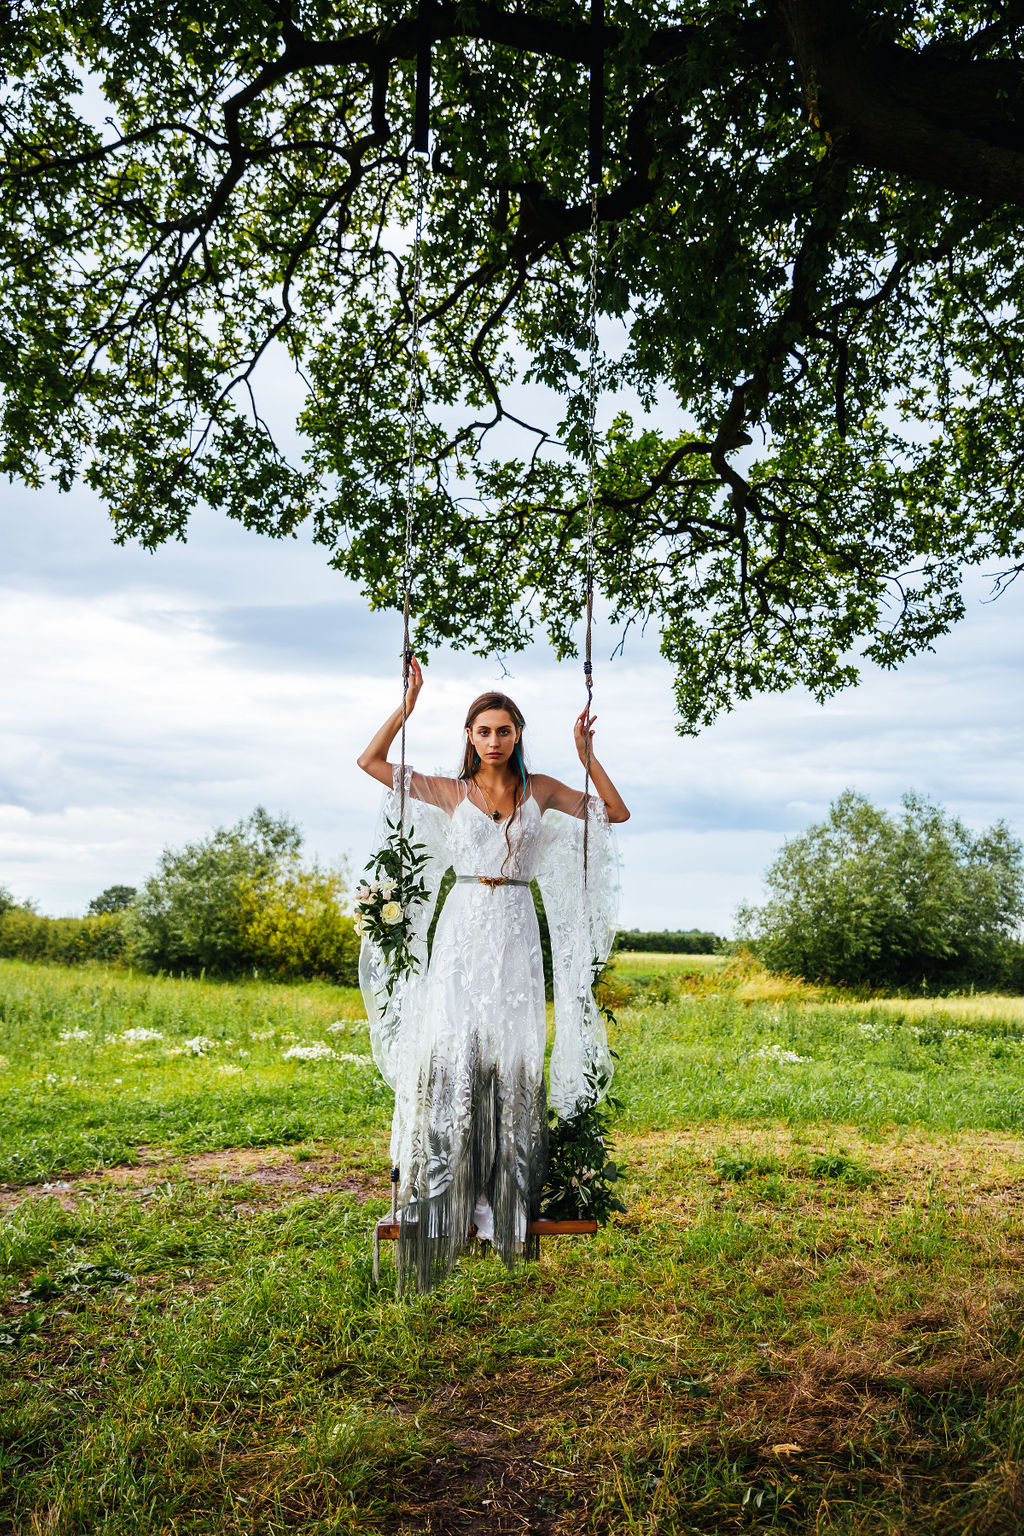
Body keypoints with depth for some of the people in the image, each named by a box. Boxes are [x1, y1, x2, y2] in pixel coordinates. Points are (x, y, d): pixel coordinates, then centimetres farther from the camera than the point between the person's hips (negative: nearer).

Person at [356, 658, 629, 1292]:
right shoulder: (450, 792, 8)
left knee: (511, 1058, -1)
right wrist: (407, 707, 0)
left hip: (516, 935, 1)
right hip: (463, 931, -1)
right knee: (451, 1052, -8)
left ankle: (507, 1197, 9)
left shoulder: (542, 790, 9)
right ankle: (446, 1193, 2)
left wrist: (587, 756, 0)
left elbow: (618, 813, 10)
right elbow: (370, 761, 8)